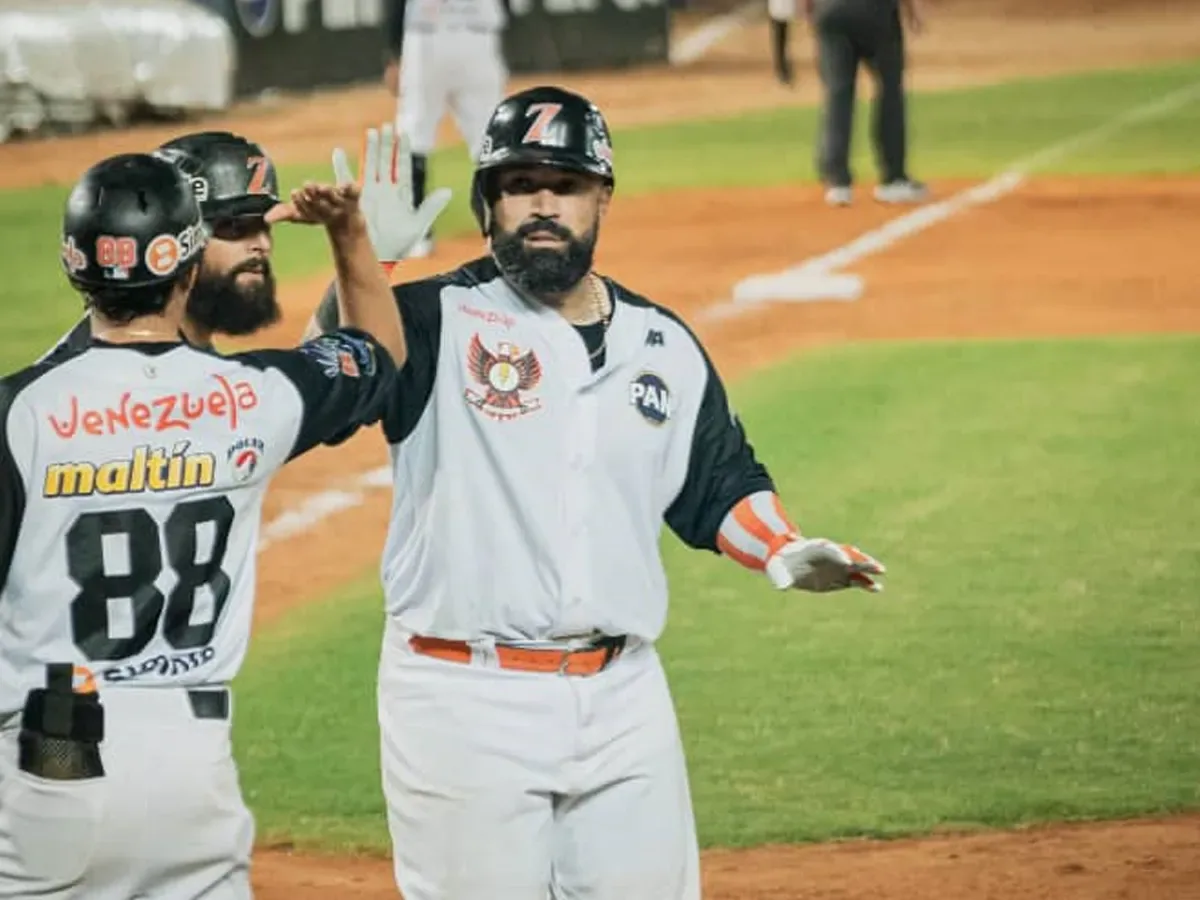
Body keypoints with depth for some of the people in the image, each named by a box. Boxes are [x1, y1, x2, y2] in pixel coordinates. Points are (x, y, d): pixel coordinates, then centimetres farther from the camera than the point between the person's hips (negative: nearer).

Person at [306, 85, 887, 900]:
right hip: (465, 701, -5)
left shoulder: (665, 345, 10)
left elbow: (719, 482, 20)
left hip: (623, 697, 5)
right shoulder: (440, 323, -7)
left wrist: (782, 554, 1)